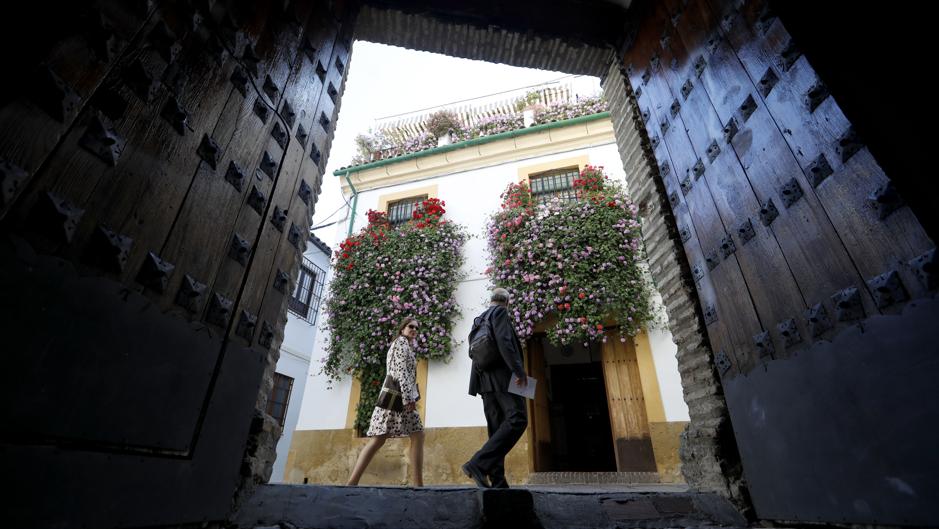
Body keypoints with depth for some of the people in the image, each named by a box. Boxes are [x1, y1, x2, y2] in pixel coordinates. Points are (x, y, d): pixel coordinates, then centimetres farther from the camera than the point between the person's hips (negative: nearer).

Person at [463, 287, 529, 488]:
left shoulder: (479, 319, 23)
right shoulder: (500, 312, -1)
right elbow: (504, 341, -16)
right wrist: (519, 370, -16)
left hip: (486, 379, 9)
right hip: (502, 375, -9)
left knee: (497, 428, 7)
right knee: (517, 419, -14)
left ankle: (497, 480, 2)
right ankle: (478, 464, -22)